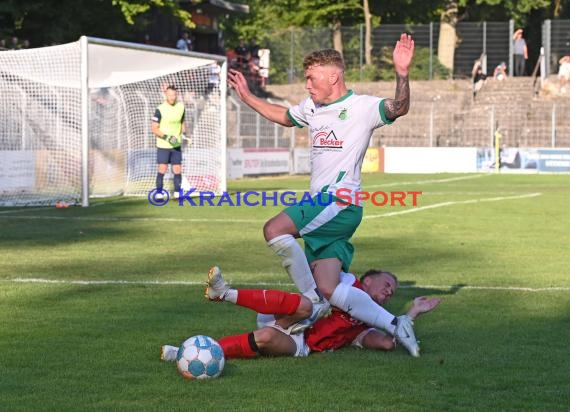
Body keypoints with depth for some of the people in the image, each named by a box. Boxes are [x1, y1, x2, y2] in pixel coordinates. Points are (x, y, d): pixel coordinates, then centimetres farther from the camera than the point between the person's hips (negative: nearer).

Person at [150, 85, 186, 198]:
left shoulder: (181, 107, 3)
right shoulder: (160, 110, -12)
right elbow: (154, 129, -11)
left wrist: (184, 133, 5)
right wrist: (166, 137, -21)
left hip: (176, 145, 4)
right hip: (163, 145, -4)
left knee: (177, 170, 3)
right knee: (162, 169, -5)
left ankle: (177, 193, 13)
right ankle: (159, 193, 3)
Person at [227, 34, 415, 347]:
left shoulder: (362, 107, -6)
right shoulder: (311, 107, 17)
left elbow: (398, 109, -24)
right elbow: (284, 116, 37)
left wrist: (402, 74, -40)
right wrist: (247, 97, 38)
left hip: (340, 202, -8)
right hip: (321, 206, 8)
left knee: (275, 229, -26)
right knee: (329, 290, -4)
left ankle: (312, 302, -13)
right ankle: (395, 326, 2)